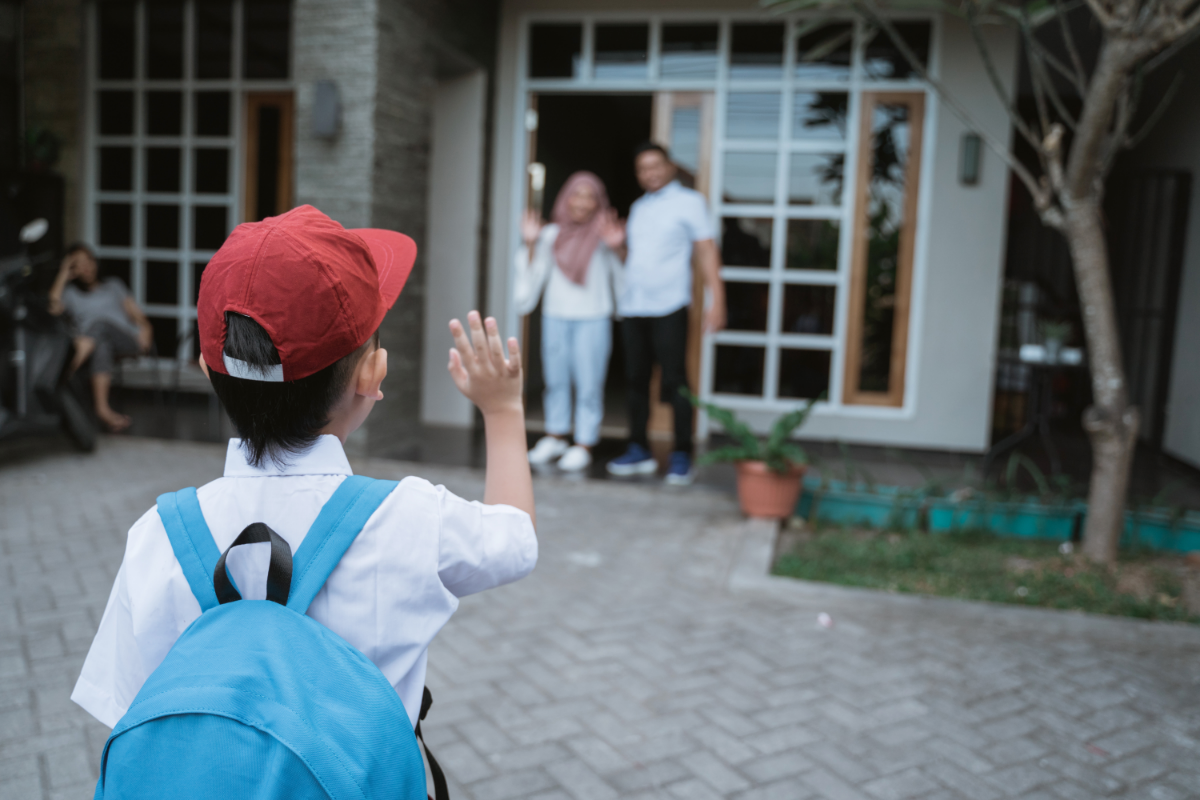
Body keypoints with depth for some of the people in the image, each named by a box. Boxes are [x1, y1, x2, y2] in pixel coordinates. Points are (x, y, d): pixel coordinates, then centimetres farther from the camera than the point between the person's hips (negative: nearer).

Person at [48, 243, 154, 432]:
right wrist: (63, 276, 11)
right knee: (102, 345, -39)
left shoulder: (113, 285, 31)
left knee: (102, 323, -33)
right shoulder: (70, 293, 28)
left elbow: (134, 310, 18)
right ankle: (103, 409, -56)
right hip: (97, 344, 0)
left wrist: (145, 327, -5)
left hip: (127, 340, 0)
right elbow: (53, 309, 5)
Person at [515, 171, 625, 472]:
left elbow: (621, 275, -5)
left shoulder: (604, 235, 0)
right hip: (555, 316, 3)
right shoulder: (551, 234, 7)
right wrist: (531, 244, 2)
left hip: (592, 320, -3)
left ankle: (584, 444, 9)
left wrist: (618, 247, -18)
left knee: (588, 383, -1)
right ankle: (555, 436, 27)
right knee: (556, 378, 12)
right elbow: (535, 274, 13)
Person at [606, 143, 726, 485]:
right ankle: (639, 451, 17)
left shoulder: (689, 201, 4)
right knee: (636, 379, 7)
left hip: (668, 307, -6)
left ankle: (681, 457, 1)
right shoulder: (638, 207, 21)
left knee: (674, 381, -6)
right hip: (632, 306, 6)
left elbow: (706, 250, -3)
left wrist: (716, 300, -12)